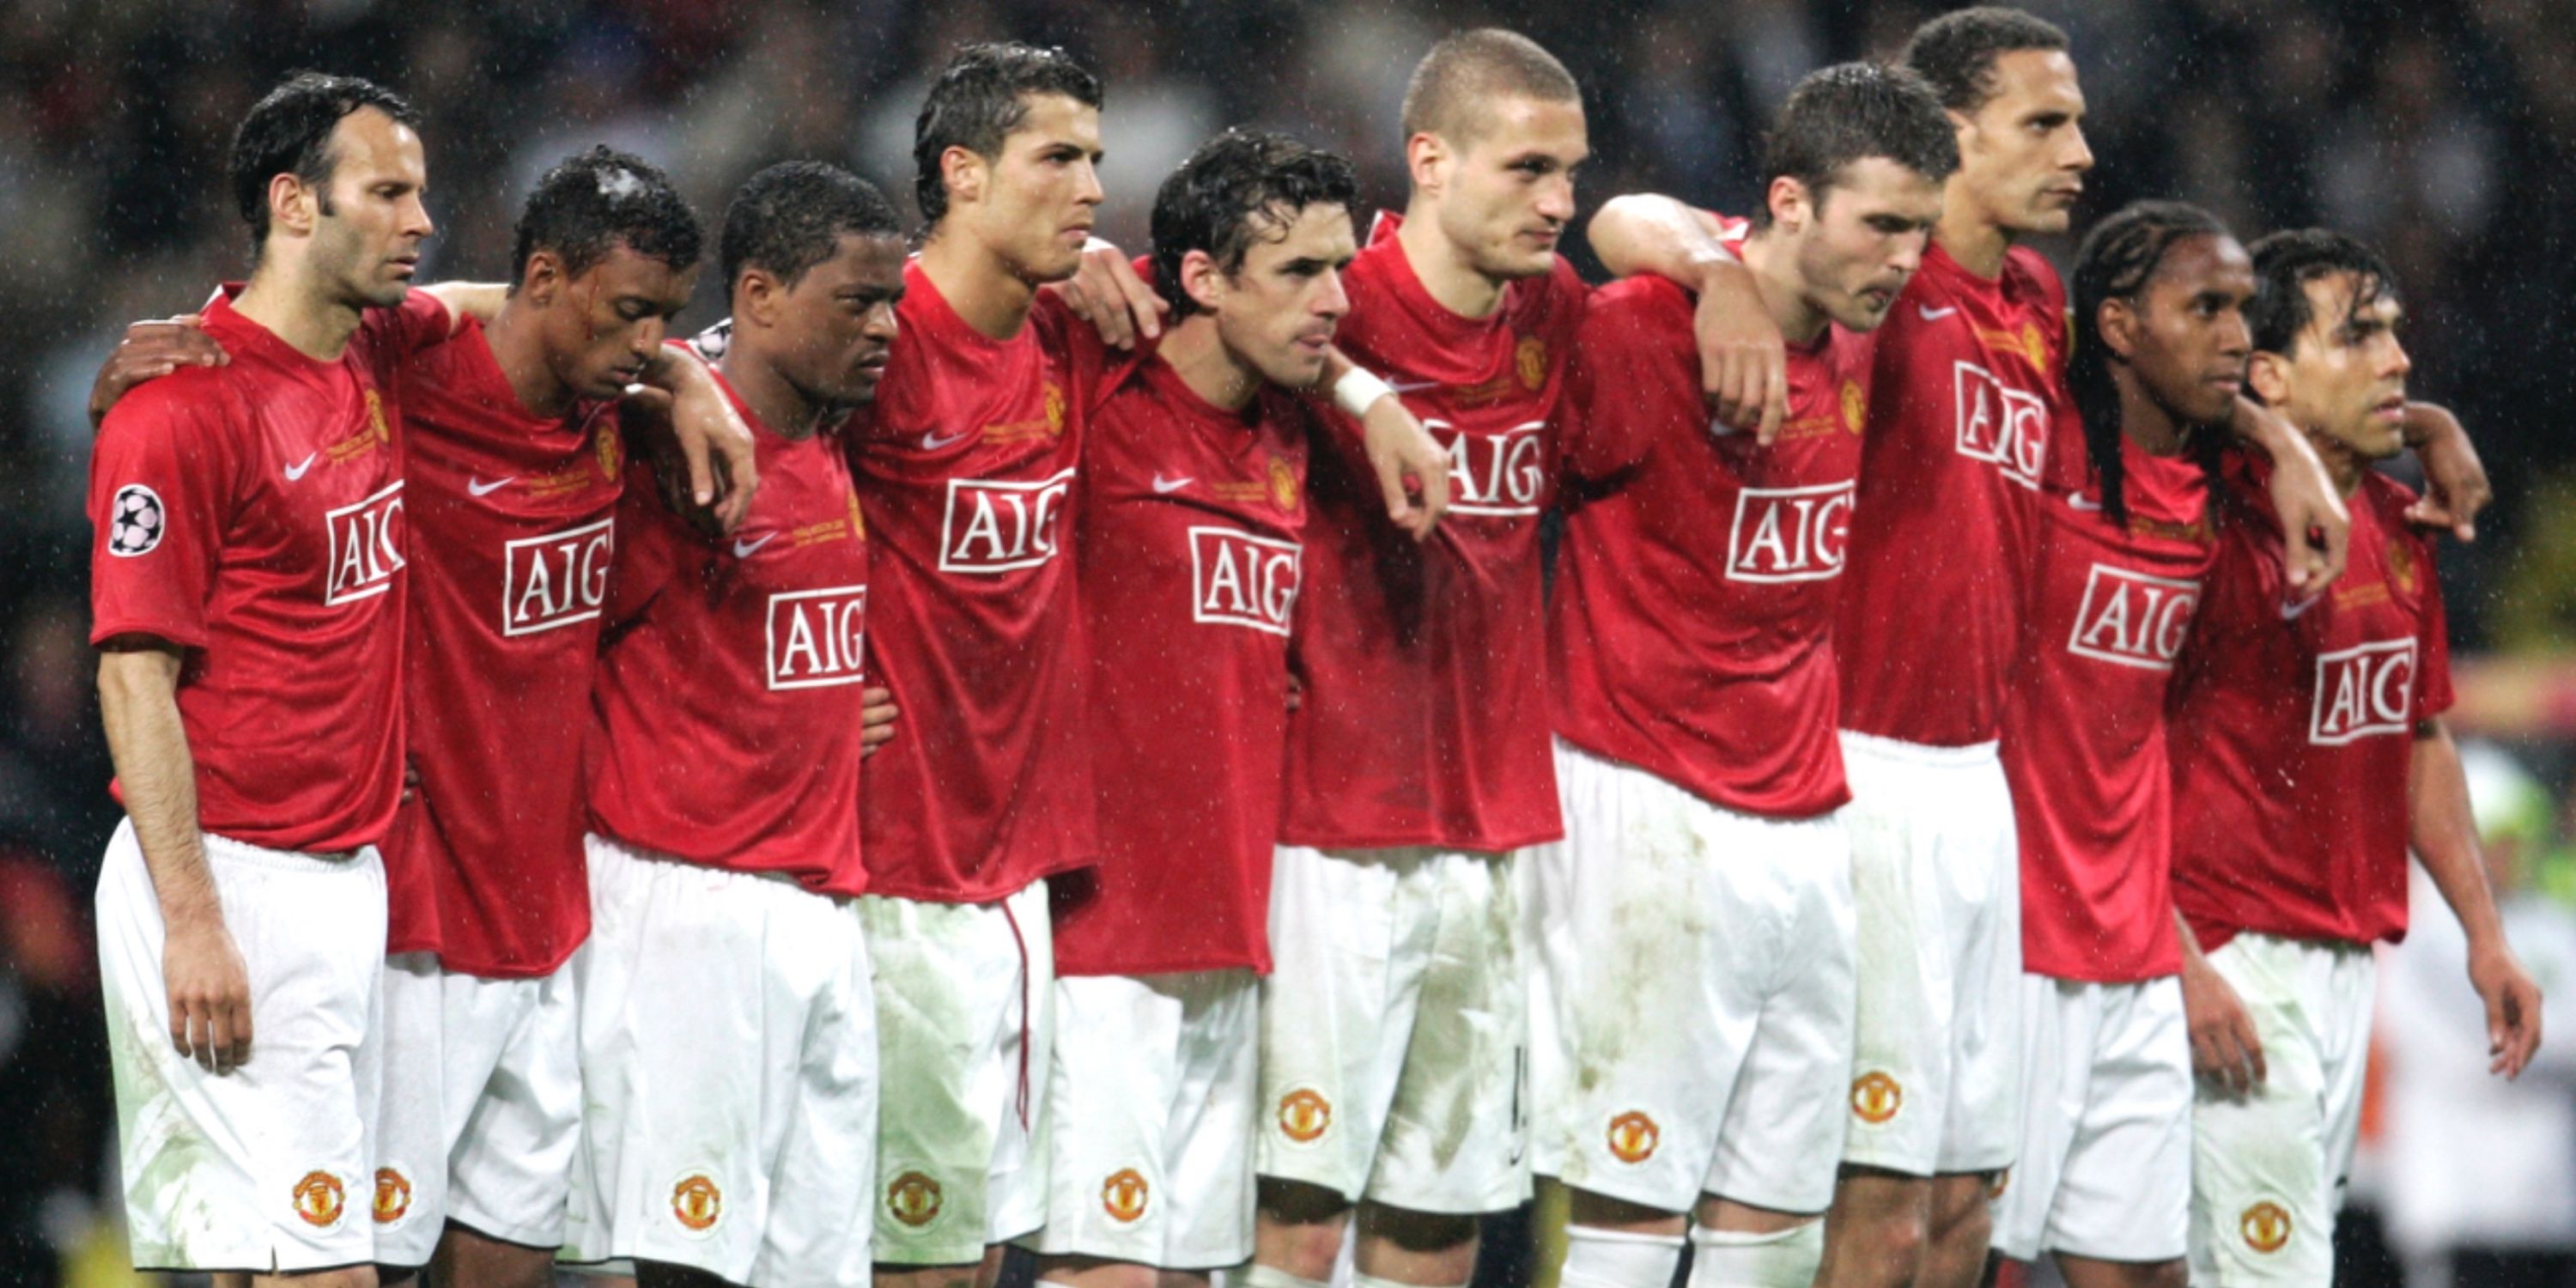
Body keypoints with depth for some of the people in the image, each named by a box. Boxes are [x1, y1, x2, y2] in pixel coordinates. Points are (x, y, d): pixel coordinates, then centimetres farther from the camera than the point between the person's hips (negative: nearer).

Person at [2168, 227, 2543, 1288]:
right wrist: (2182, 964, -22)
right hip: (2240, 962, -9)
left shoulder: (2396, 525, 11)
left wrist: (2483, 933, 18)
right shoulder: (2213, 526, -14)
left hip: (2351, 954, 9)